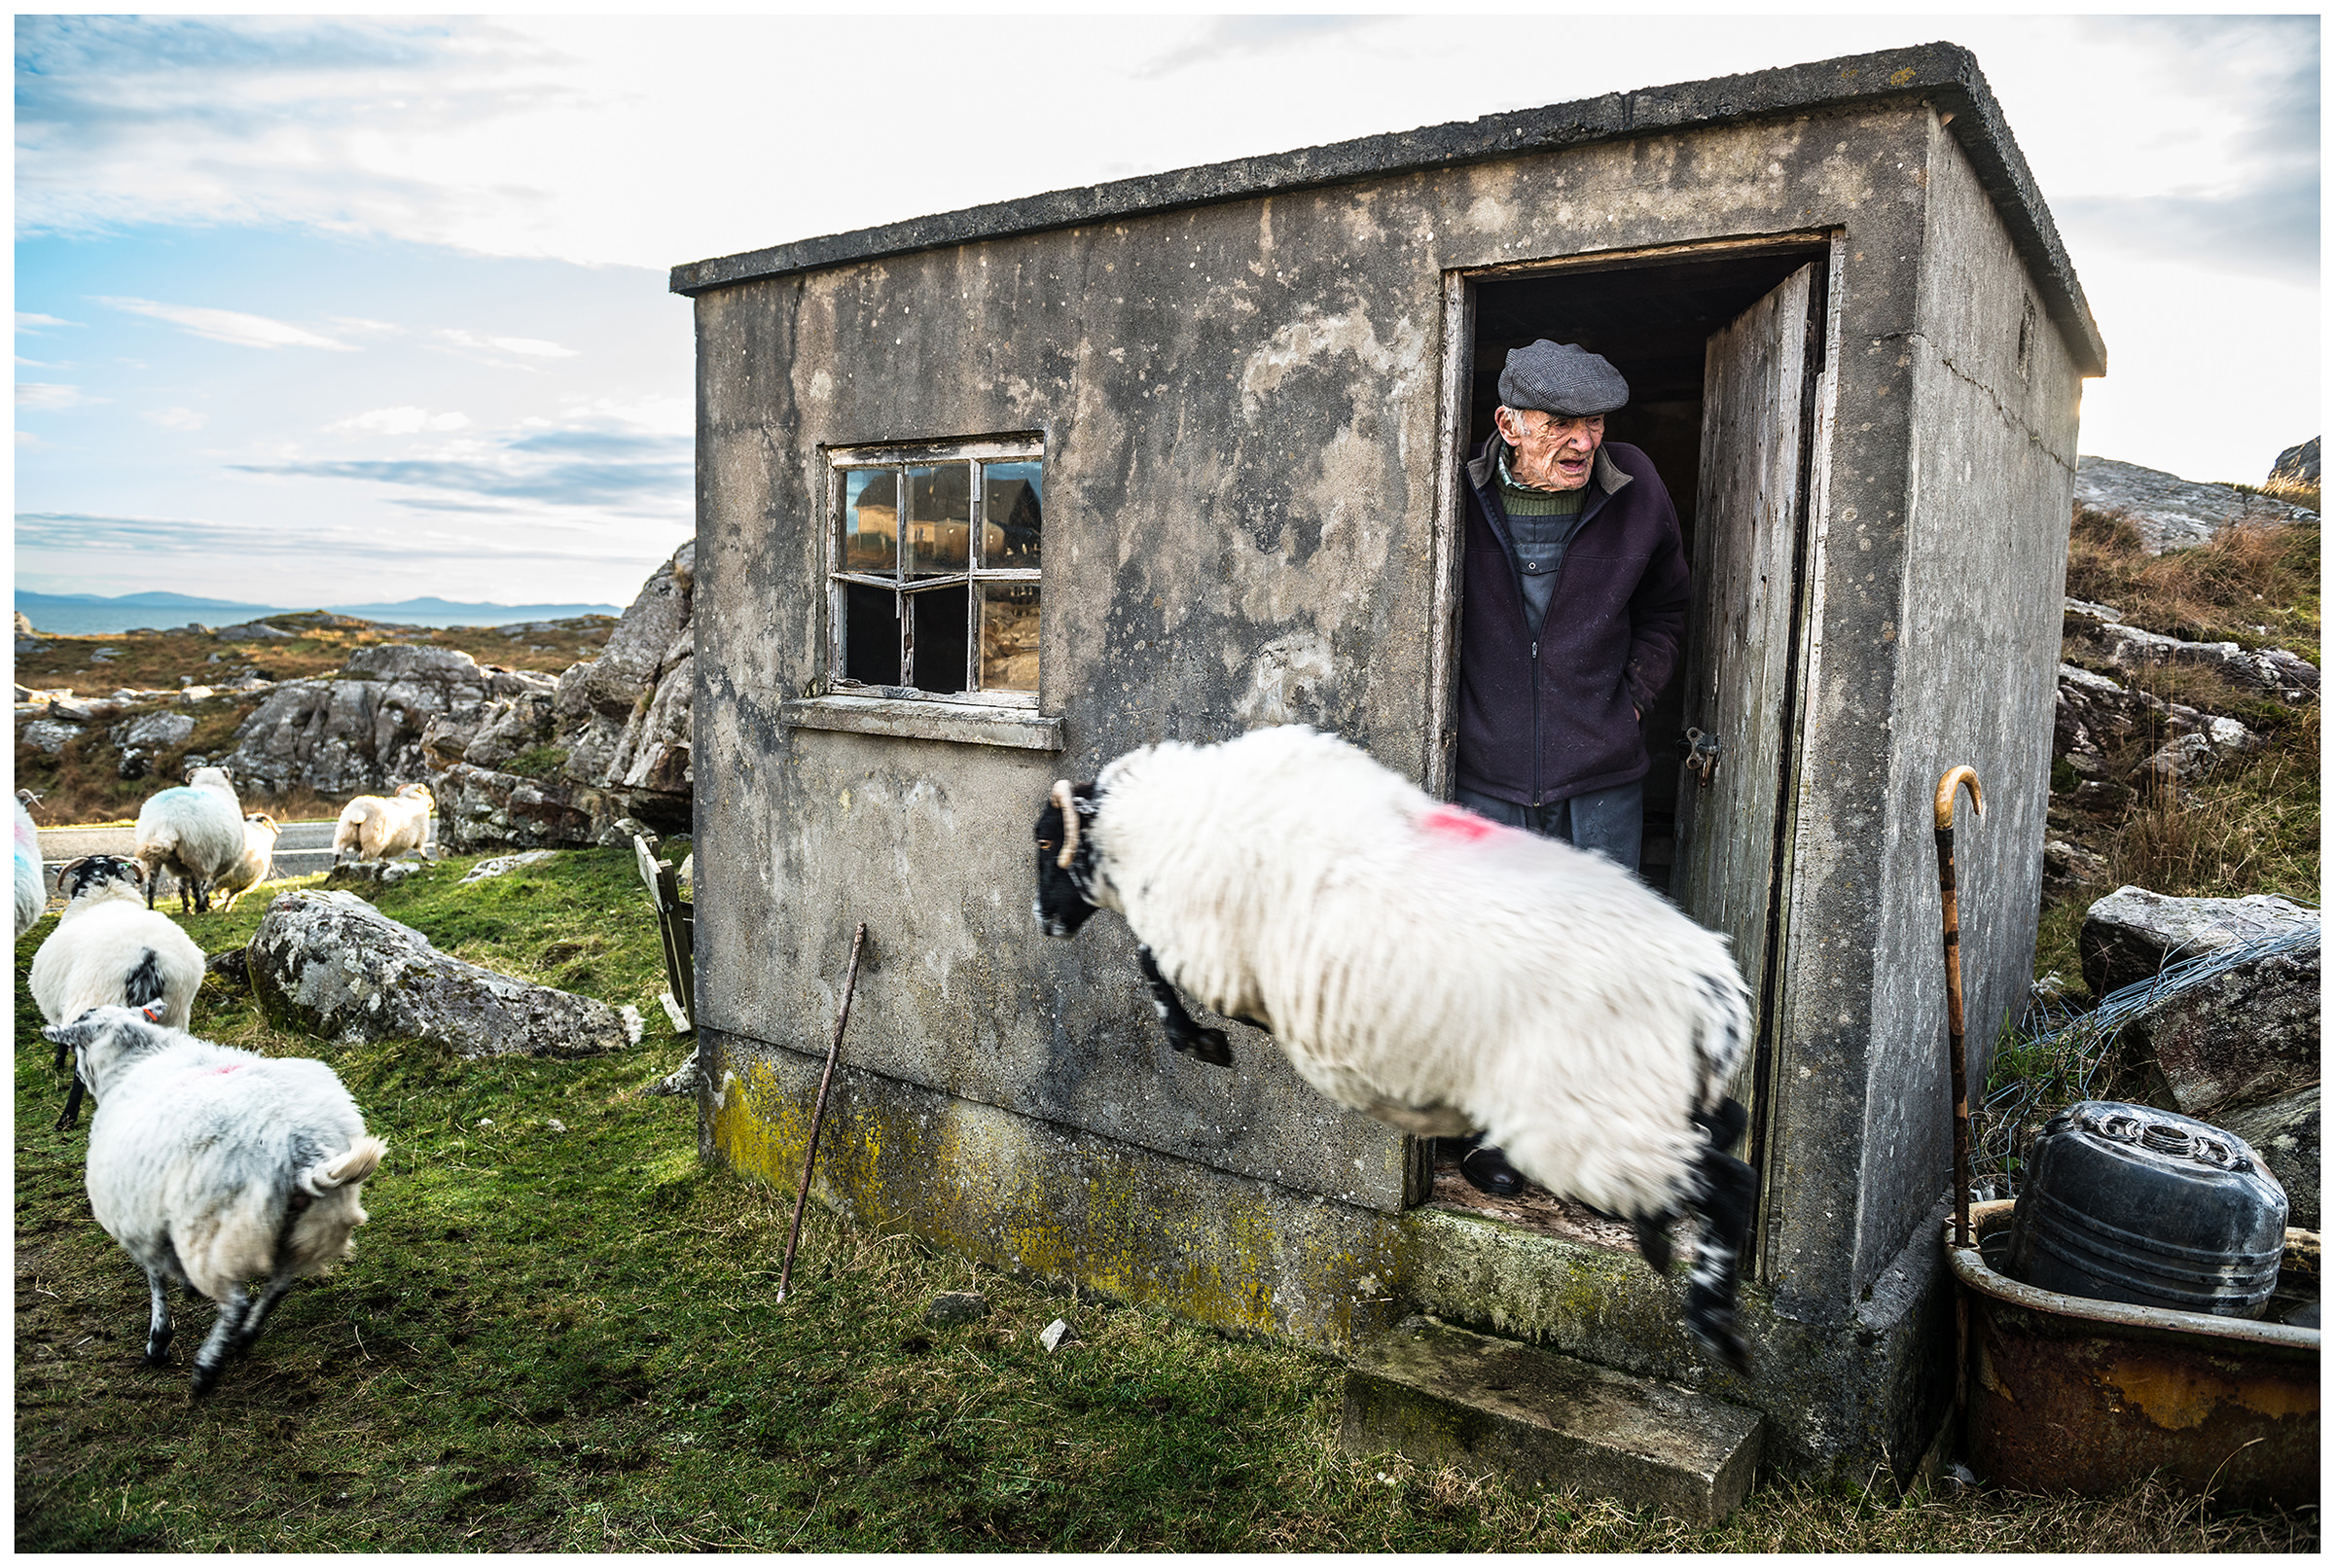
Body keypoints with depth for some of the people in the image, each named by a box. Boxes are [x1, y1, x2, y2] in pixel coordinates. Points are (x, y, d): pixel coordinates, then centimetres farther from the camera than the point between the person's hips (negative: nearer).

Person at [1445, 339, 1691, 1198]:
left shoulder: (1637, 491, -2)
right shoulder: (1463, 497, -8)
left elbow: (1666, 607, 15)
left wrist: (1632, 697, 6)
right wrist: (1450, 711, 3)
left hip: (1601, 781, 1)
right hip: (1486, 775, -1)